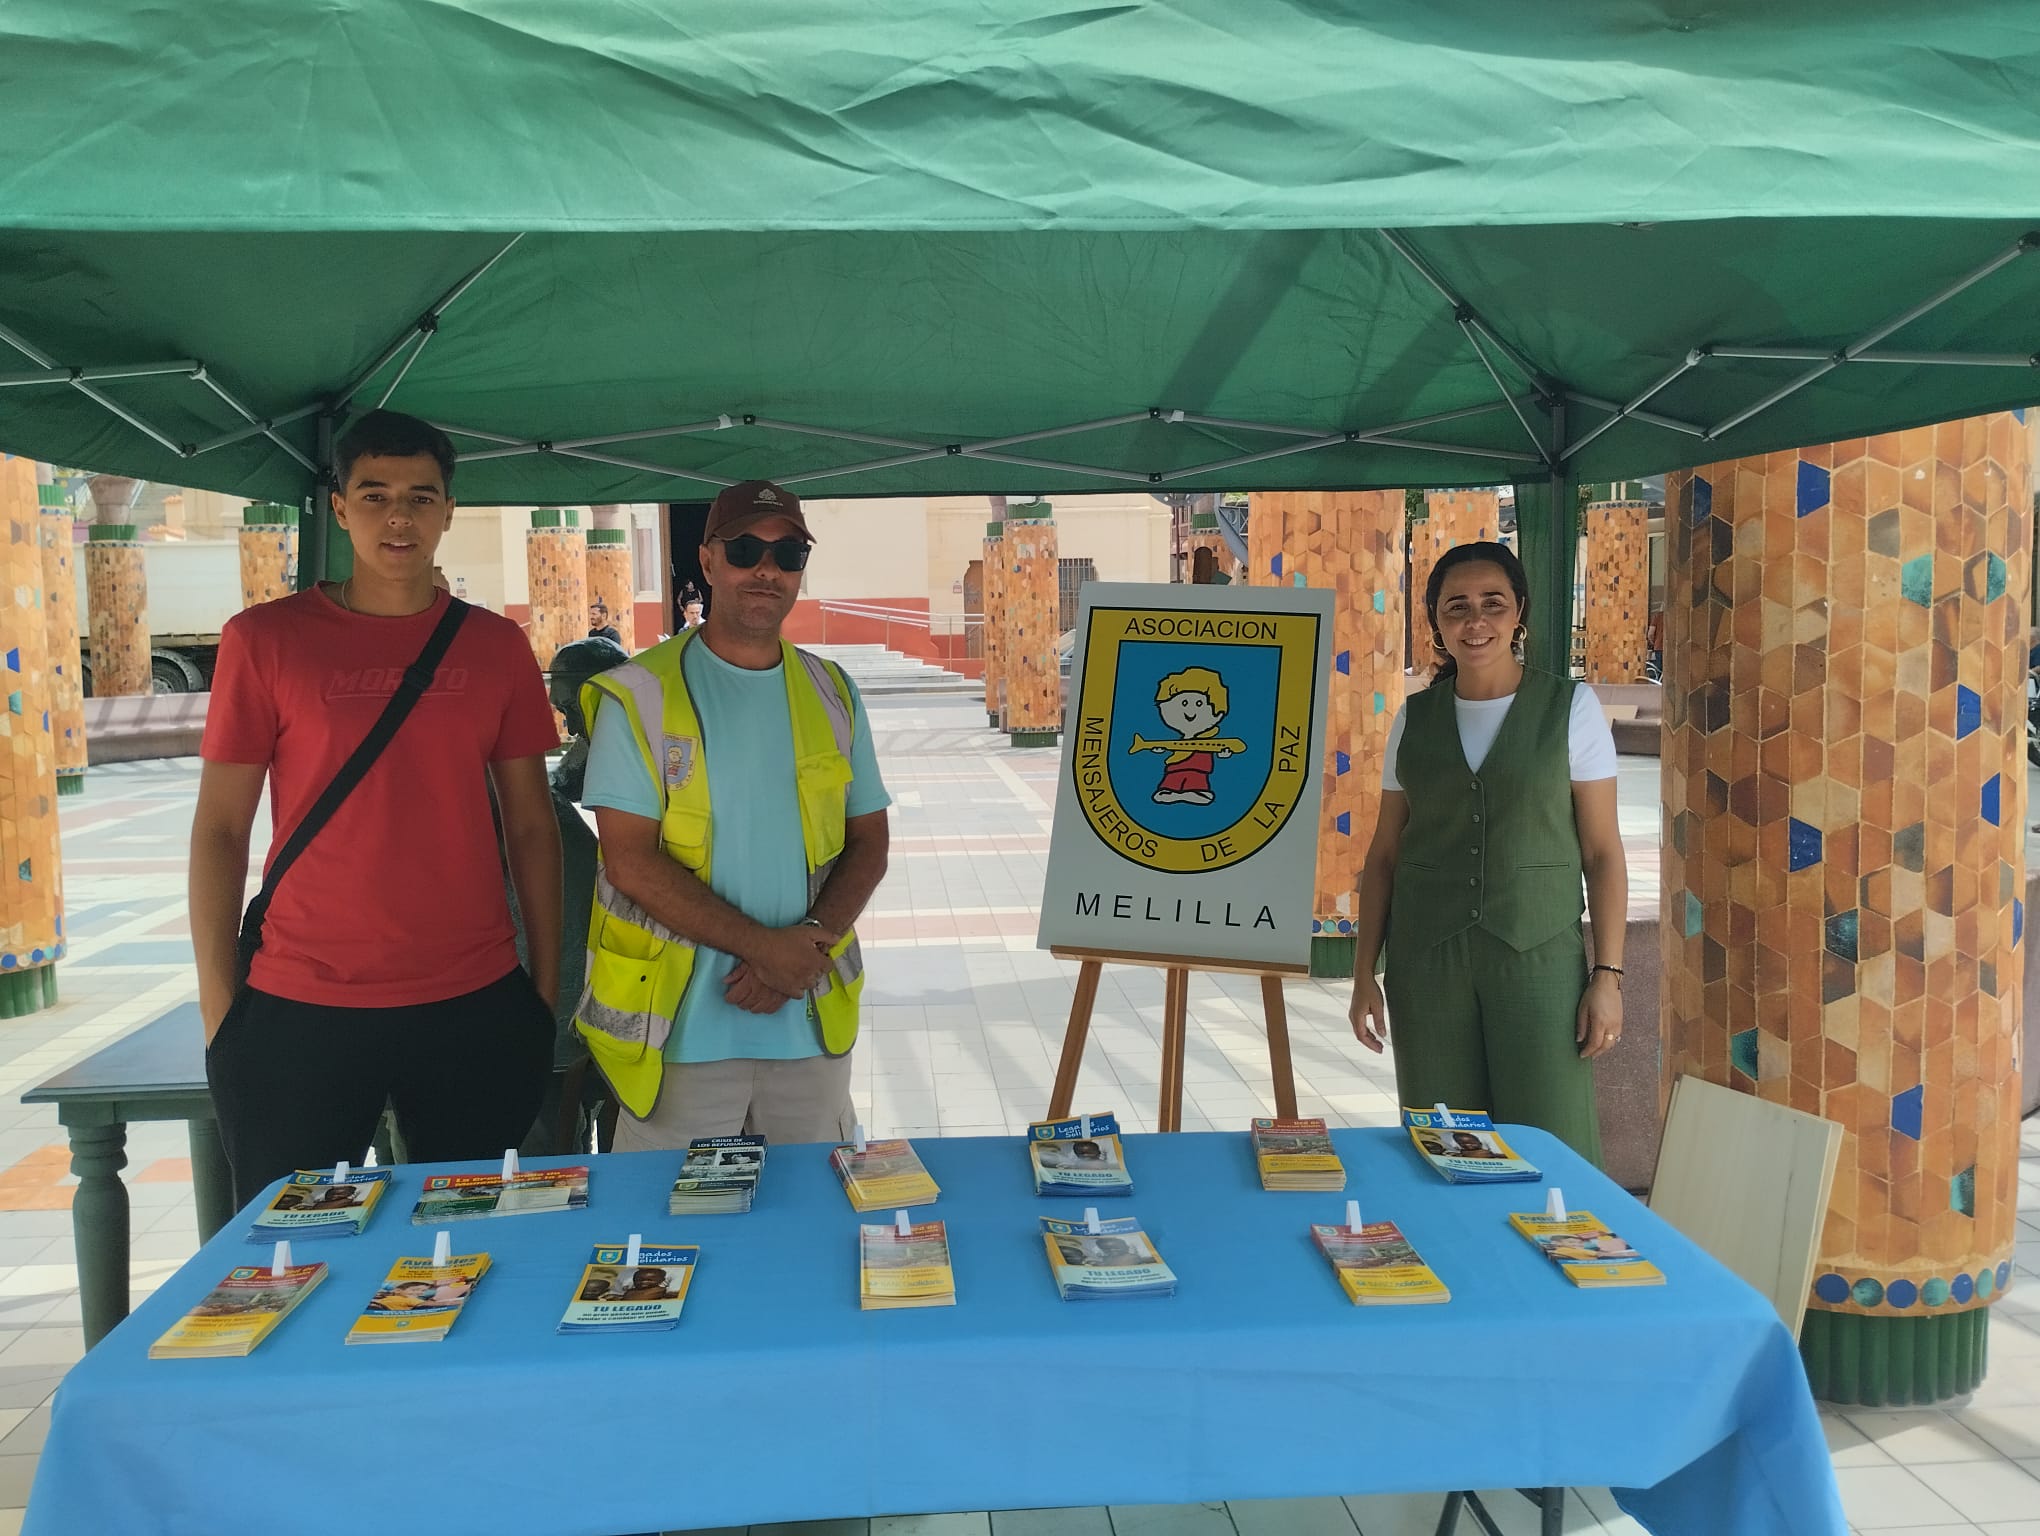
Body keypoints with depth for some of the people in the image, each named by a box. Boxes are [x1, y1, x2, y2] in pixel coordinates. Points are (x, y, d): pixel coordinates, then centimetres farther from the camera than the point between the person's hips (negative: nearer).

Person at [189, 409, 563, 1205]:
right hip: (300, 1012, -1)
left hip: (477, 1008, 2)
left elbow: (531, 826, 8)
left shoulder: (495, 646, 5)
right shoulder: (264, 639, -1)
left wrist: (546, 987, 4)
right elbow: (220, 828, 0)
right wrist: (218, 1005, -3)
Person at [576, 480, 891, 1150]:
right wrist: (762, 945, -15)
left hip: (813, 1022, 4)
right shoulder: (640, 694, -5)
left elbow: (869, 842, 8)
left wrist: (813, 942, -10)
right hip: (680, 1028, -3)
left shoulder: (831, 694, 8)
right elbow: (631, 863, -11)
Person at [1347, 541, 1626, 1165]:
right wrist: (1364, 972, 6)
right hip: (1427, 963, 2)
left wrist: (1608, 974, -6)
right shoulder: (1415, 718, 7)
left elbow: (1602, 851, 0)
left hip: (1539, 957, -2)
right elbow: (1384, 852, 10)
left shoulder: (1570, 708, 1)